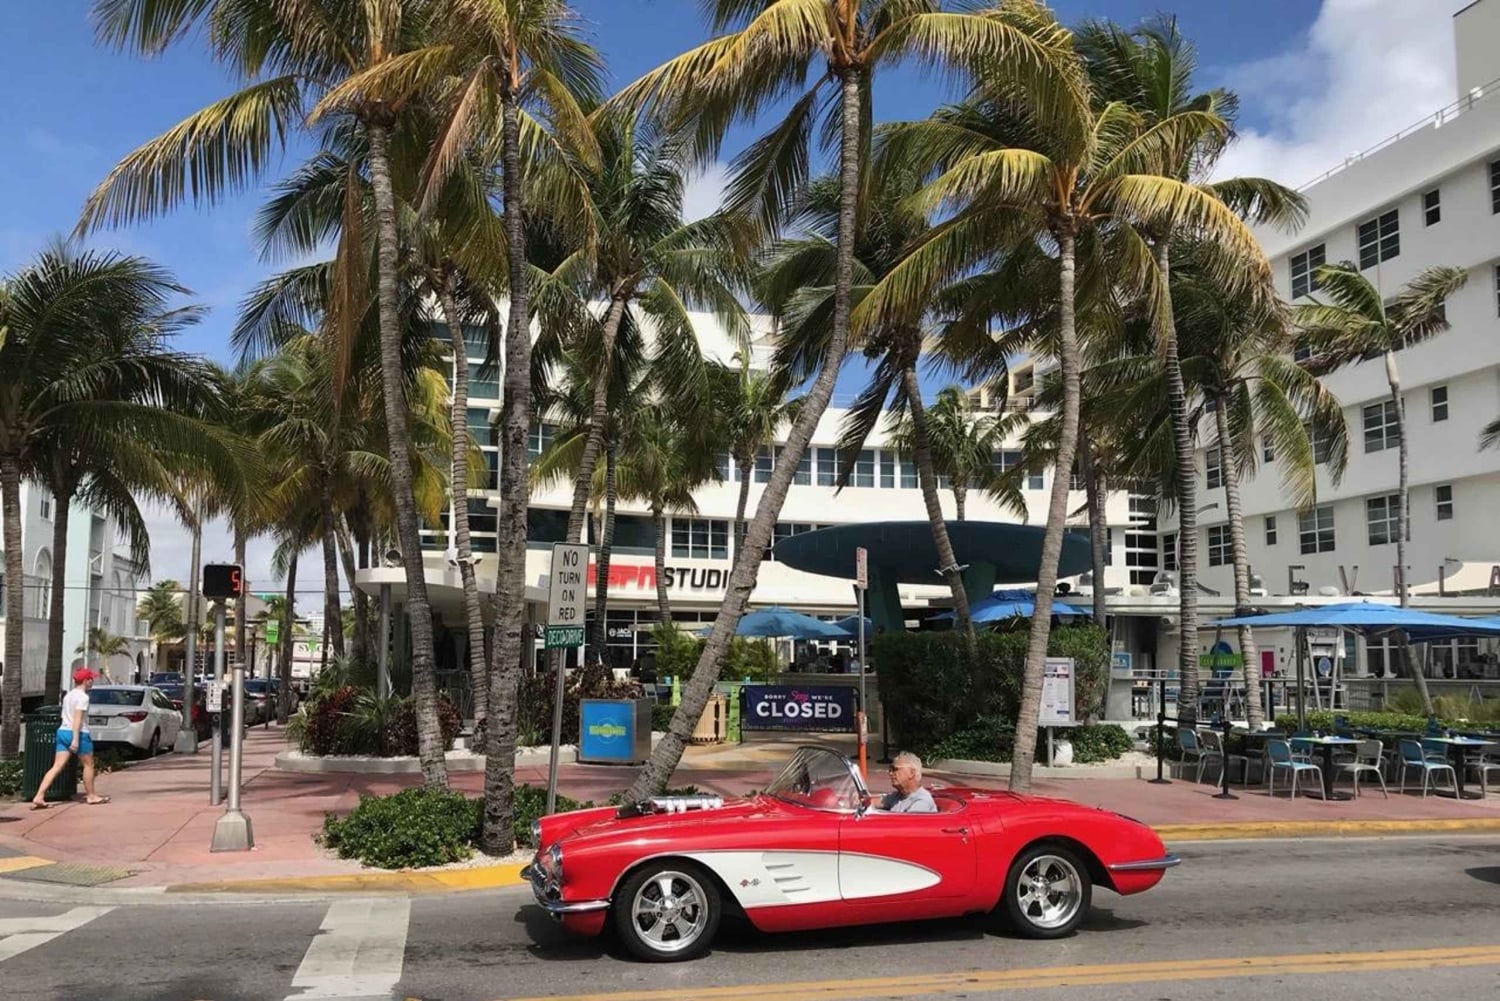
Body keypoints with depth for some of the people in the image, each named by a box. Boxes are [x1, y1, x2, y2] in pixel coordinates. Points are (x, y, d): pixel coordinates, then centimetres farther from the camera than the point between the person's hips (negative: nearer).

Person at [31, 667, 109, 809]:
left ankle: (39, 797, -10)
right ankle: (91, 796, 19)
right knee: (88, 765, 9)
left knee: (57, 767, 1)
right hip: (79, 734, -8)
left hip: (63, 731, 8)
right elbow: (77, 719, -20)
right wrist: (76, 739, -24)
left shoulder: (68, 695, 15)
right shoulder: (83, 697, -12)